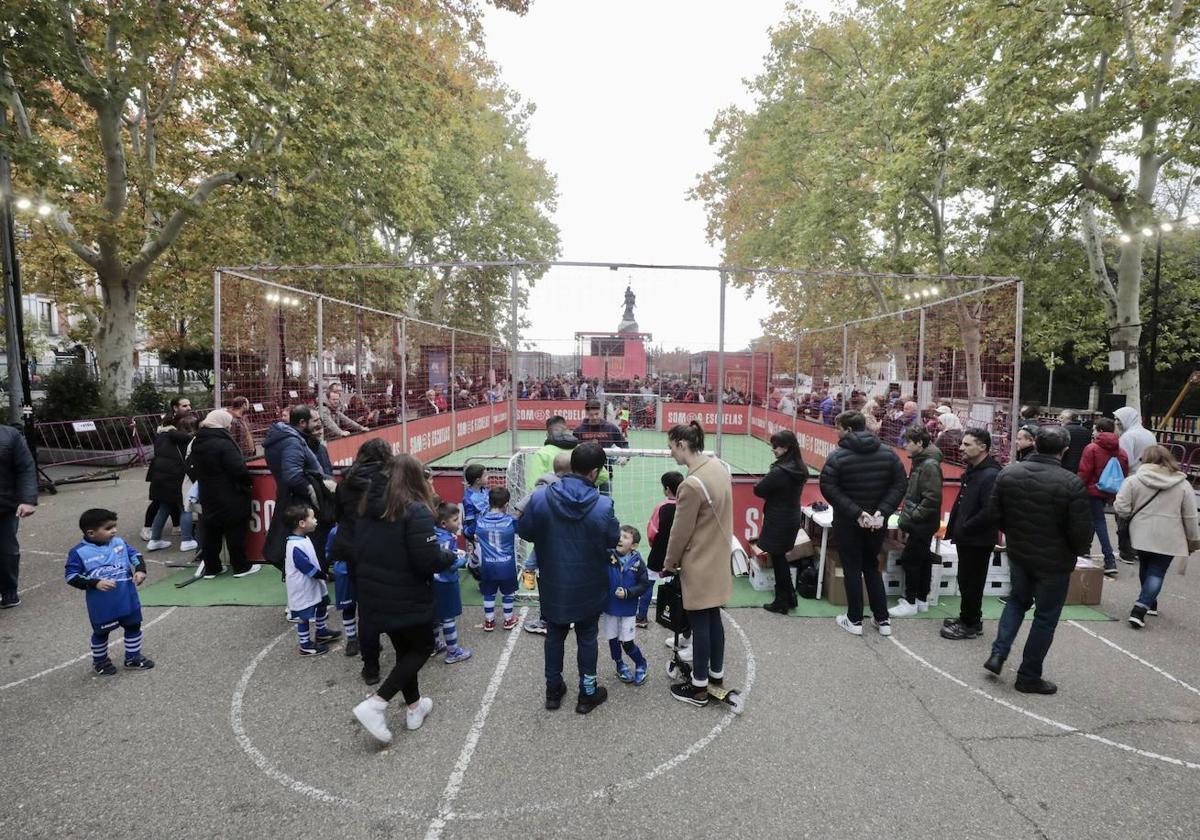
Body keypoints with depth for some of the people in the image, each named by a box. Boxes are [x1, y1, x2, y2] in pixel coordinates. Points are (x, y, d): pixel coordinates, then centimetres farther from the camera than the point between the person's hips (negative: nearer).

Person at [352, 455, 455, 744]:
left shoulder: (370, 507, 3)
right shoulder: (415, 510, -20)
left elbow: (358, 551, 11)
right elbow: (427, 560, -24)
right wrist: (450, 557, -5)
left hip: (375, 596, 7)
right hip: (407, 598, -7)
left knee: (404, 649, 22)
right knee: (422, 648, 12)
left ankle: (414, 708, 32)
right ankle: (375, 704, 0)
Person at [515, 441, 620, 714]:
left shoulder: (540, 498, -18)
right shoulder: (603, 505, -23)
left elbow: (525, 531, -4)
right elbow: (613, 540, -8)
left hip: (553, 586, 2)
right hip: (588, 589, -2)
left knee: (554, 636, 21)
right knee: (587, 638, 17)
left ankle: (553, 690, 35)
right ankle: (588, 693, 31)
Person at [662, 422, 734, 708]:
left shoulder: (692, 485, -27)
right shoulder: (718, 466, -2)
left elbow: (680, 532, -17)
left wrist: (668, 563, 0)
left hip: (699, 565, -8)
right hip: (717, 558, 8)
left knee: (700, 623, 6)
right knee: (713, 618, 21)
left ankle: (699, 688, 21)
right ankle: (716, 674, 36)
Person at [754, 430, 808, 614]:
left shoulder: (779, 471, -24)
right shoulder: (799, 468, 1)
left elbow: (758, 490, -15)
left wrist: (763, 481, 2)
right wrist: (772, 491, 3)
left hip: (778, 521, -8)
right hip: (792, 518, 8)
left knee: (778, 560, 6)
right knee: (781, 558, 21)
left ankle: (781, 603, 18)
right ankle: (790, 597, 31)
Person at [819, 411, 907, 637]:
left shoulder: (838, 456, -14)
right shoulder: (888, 453, 1)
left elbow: (828, 488, -21)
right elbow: (900, 484, -2)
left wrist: (856, 512, -20)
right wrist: (882, 511, -9)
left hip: (848, 523, -4)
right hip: (877, 522, 4)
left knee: (853, 569, 8)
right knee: (872, 567, 19)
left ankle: (854, 620, 16)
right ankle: (883, 620, 21)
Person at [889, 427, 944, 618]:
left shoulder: (930, 465, -20)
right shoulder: (920, 462, 9)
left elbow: (932, 498, -25)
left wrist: (913, 516, -20)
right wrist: (907, 512, 12)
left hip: (922, 524, -9)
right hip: (919, 523, 9)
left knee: (910, 559, -3)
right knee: (922, 559, 15)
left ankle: (910, 602, 6)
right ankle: (922, 600, 25)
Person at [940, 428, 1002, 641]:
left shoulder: (991, 475, -22)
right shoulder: (972, 470, 9)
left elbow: (990, 511, -29)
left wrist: (965, 528, -19)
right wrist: (956, 527, 10)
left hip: (978, 540, -9)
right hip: (966, 538, 9)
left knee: (971, 582, 3)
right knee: (965, 580, 19)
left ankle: (971, 625, 17)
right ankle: (967, 618, 33)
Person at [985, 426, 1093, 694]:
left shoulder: (1008, 473, -8)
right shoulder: (1072, 483, -21)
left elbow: (995, 515, -1)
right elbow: (1081, 531, -17)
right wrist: (1079, 550, 5)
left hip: (1018, 554, 4)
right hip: (1054, 561, -4)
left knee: (1018, 600, 27)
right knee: (1045, 617, 11)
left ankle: (998, 654, 16)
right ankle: (1029, 676, 21)